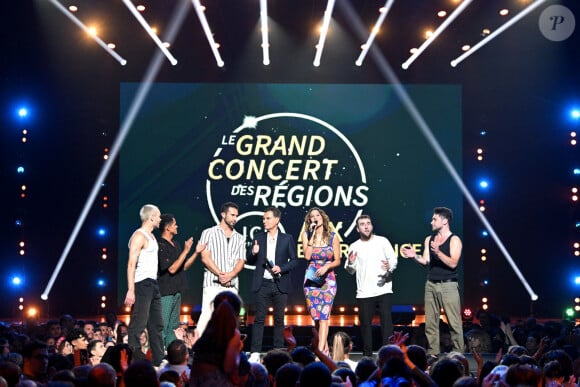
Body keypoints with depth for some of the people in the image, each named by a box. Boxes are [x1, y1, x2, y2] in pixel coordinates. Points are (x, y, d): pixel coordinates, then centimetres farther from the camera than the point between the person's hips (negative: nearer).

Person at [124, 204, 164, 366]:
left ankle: (159, 361, 20)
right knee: (138, 324, -11)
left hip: (153, 284, 11)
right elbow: (131, 264, -19)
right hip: (142, 284, -11)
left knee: (157, 325, 14)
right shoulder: (139, 236, -13)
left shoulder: (151, 236, 17)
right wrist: (131, 291, -25)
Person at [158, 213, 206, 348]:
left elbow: (184, 266, 18)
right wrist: (185, 251, -18)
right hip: (165, 292, -9)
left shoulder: (176, 244, 14)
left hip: (176, 291, 9)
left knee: (174, 326, 12)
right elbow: (172, 269, -19)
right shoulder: (161, 246, -14)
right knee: (162, 326, -8)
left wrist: (196, 252, 7)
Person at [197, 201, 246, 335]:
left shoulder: (239, 238, 18)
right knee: (207, 315, -11)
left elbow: (241, 261, 9)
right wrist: (220, 274, -13)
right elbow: (205, 257, -4)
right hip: (213, 283, -4)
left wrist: (230, 274, -10)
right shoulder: (209, 233, 6)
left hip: (232, 285, 4)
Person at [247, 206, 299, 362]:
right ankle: (255, 353, -5)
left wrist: (281, 268, -12)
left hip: (280, 284, -1)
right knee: (259, 319, -4)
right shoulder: (259, 238, 9)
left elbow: (294, 260, 4)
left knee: (279, 319, 4)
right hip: (262, 284, 1)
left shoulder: (287, 239, 5)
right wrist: (253, 253, -10)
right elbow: (250, 261, 12)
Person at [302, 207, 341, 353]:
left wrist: (326, 266, -14)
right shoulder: (306, 235, 5)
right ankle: (325, 347, 16)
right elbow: (307, 256, -9)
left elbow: (337, 261, 4)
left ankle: (320, 351, -20)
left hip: (328, 279, -2)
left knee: (323, 315, -13)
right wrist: (312, 235, -10)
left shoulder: (332, 236, 3)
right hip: (311, 279, 2)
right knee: (316, 316, 3)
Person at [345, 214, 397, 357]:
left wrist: (389, 266, -21)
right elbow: (351, 271, 9)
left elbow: (394, 259, 1)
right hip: (364, 293, 2)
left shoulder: (382, 241, 4)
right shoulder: (354, 247, 9)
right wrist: (350, 263, -13)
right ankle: (367, 354, 13)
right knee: (365, 323, 5)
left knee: (386, 322, -6)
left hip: (383, 290, -2)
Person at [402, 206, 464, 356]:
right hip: (431, 284, 5)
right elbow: (425, 261, 8)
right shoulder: (429, 239, 15)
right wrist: (414, 256, -10)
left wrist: (438, 252, -23)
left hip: (448, 285, -5)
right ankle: (432, 354, 8)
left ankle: (458, 354, -3)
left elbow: (453, 263, -12)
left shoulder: (454, 240, -2)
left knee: (454, 323, -7)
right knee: (430, 323, 3)